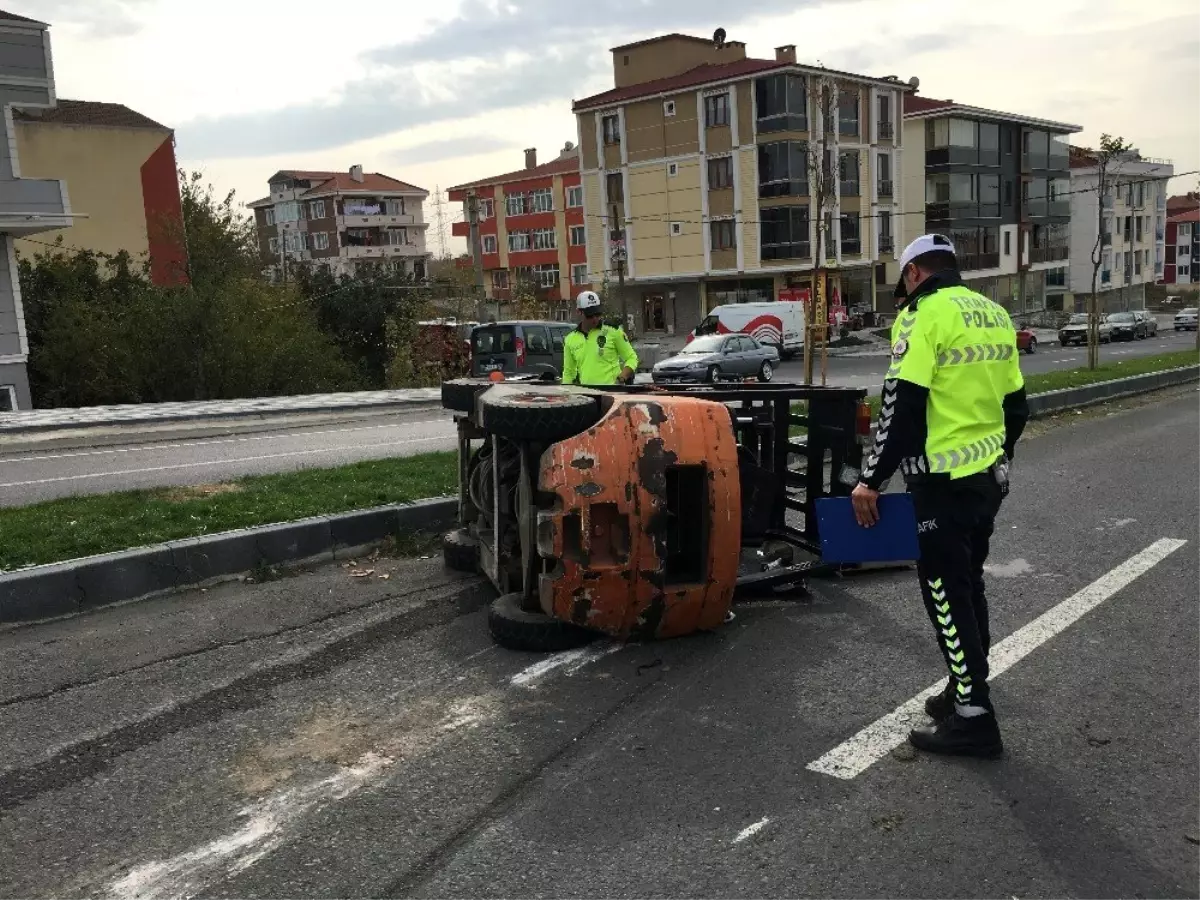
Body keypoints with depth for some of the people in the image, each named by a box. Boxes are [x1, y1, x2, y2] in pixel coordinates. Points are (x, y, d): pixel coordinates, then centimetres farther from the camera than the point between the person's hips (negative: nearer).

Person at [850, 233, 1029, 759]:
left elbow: (902, 407, -20)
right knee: (968, 585, 19)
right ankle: (966, 690, 31)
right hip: (990, 476, 9)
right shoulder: (995, 314, 12)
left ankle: (973, 719, 5)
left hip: (945, 481, -8)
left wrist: (872, 479, -15)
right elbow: (1016, 404, 17)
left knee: (946, 593, 0)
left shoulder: (925, 314, -13)